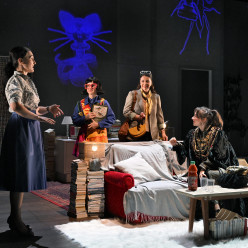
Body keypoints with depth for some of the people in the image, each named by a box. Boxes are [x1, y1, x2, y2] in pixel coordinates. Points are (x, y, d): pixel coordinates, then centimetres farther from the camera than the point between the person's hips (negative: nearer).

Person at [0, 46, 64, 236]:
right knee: (20, 174, -4)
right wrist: (38, 117, -26)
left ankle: (15, 217, 22)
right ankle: (16, 220, 6)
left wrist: (48, 109, 9)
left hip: (31, 129, 9)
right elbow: (16, 106, -28)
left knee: (25, 174, 12)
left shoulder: (28, 81, 19)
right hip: (21, 128, -9)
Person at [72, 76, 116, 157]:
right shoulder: (80, 103, 13)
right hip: (84, 137, 1)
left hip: (99, 137, -1)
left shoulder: (103, 102, 7)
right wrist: (85, 118, -10)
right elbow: (74, 120, 7)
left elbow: (112, 118, 0)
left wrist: (98, 124, -12)